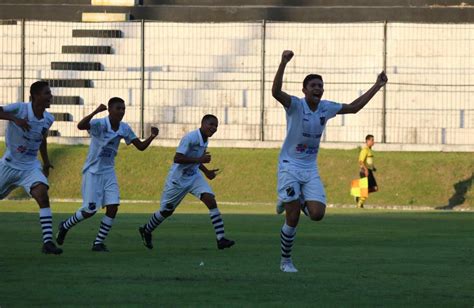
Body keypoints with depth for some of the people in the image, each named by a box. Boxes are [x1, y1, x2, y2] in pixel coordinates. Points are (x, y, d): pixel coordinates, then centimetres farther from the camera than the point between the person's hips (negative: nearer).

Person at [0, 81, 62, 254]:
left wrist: (46, 162, 20)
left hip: (30, 166, 3)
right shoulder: (19, 109, -18)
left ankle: (48, 242, -26)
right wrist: (14, 119, -40)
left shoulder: (48, 119, -1)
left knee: (43, 195, -21)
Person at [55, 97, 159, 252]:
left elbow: (141, 146, 4)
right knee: (89, 211, -4)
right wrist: (96, 112, -49)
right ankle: (65, 226, 25)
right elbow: (80, 126, -39)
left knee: (113, 207, -8)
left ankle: (98, 243, 3)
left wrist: (152, 136, -14)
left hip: (108, 171, 5)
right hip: (93, 171, -5)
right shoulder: (100, 124, -19)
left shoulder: (124, 129, -1)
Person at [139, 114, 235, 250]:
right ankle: (146, 231, 38)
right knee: (166, 211, 8)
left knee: (210, 200, -17)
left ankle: (221, 239, -21)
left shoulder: (204, 140, 3)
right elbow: (177, 158, -30)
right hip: (178, 178, -6)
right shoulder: (190, 138, -24)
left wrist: (206, 171, 8)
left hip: (194, 177, 6)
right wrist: (199, 160, -33)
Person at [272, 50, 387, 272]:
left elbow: (354, 107, 17)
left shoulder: (326, 108, 3)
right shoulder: (295, 105, -14)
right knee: (292, 219, -8)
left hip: (310, 169, 5)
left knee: (317, 214, -11)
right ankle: (285, 261, 12)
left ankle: (295, 201, 23)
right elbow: (276, 92, -33)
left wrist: (377, 86, 14)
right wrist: (283, 64, -46)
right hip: (289, 165, -5)